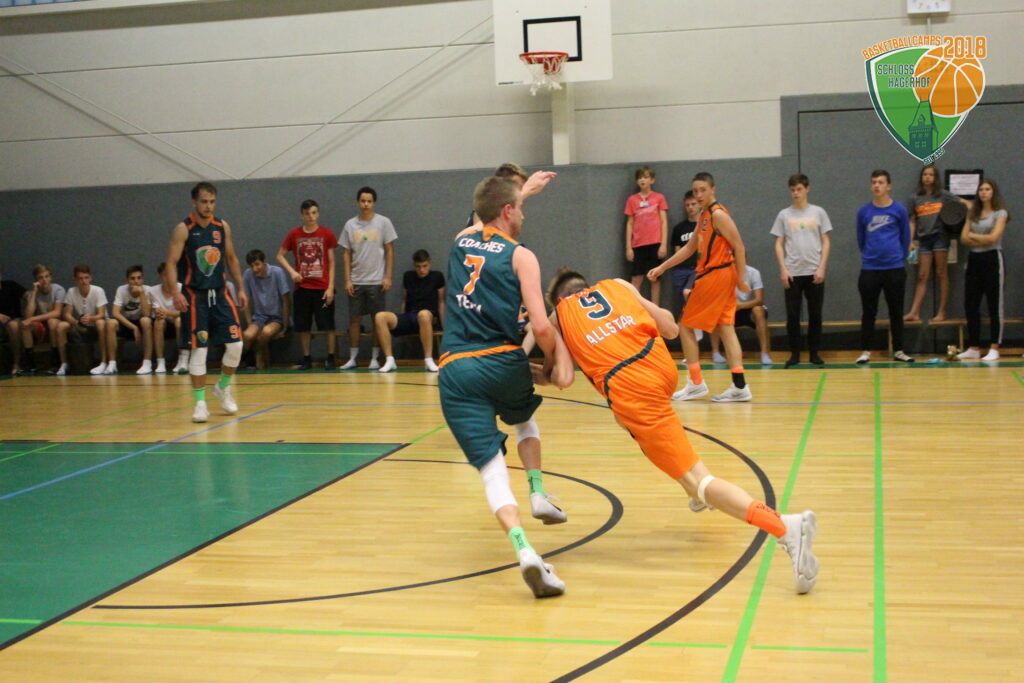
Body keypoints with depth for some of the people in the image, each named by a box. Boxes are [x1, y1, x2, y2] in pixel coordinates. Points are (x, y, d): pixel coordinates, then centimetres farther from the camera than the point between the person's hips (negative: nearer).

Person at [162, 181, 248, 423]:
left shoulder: (223, 227, 4)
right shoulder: (183, 229, -9)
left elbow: (231, 258, 15)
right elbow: (171, 263, -13)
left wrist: (240, 289, 11)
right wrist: (175, 293, -26)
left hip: (220, 293, 4)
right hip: (194, 296, -4)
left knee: (235, 344, -1)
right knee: (198, 349, -4)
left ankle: (223, 388, 23)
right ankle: (200, 402, 5)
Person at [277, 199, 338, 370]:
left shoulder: (327, 234, 0)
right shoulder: (294, 234, 3)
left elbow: (331, 263, 1)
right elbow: (280, 256, 10)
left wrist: (330, 287, -6)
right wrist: (291, 271, -7)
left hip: (322, 288, -2)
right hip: (302, 288, 2)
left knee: (328, 325, -1)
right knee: (303, 327, 5)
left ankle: (330, 358, 9)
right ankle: (306, 359, 15)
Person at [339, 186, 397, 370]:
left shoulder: (383, 222, 0)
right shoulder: (350, 225, 5)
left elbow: (390, 251, 0)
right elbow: (346, 254, 7)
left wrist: (388, 276, -7)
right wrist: (347, 280, 0)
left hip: (376, 281, -2)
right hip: (356, 281, 2)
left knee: (377, 319, 2)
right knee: (354, 319, 4)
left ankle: (375, 358, 9)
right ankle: (352, 358, 11)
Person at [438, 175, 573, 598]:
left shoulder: (461, 241, 16)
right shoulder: (521, 256, 1)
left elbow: (488, 222, 42)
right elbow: (541, 327, -8)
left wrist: (519, 190, 55)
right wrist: (555, 361, 10)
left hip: (455, 371, 2)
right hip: (503, 363, -1)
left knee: (491, 467, -4)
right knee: (524, 419, 35)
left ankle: (524, 549, -24)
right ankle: (538, 493, 21)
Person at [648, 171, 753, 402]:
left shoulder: (718, 214, -12)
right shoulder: (704, 216, 16)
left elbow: (739, 246, -16)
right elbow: (690, 248, 23)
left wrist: (741, 279, -18)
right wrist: (662, 267, 21)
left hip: (715, 276, -9)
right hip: (719, 277, 9)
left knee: (686, 326, 0)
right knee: (725, 329, 5)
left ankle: (696, 383, 3)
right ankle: (739, 386, 2)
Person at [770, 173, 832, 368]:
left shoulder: (818, 212, 5)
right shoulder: (784, 215, 6)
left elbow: (826, 242, 5)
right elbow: (779, 244, 6)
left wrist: (821, 268, -6)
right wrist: (783, 269, -5)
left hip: (814, 272, 0)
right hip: (792, 273, 0)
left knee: (815, 315, 3)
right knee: (792, 315, 1)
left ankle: (814, 353, 13)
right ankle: (794, 354, 9)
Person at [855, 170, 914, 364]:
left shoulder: (899, 210, 0)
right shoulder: (864, 211, 2)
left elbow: (905, 238, 8)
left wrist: (898, 257, 13)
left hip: (895, 269, 0)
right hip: (869, 270, 0)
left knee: (896, 312, 6)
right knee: (869, 312, 4)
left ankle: (898, 351, 15)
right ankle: (865, 352, 10)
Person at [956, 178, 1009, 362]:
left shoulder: (1000, 213, -2)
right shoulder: (973, 214, 14)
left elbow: (993, 237, -14)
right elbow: (964, 238, 3)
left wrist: (973, 235, -1)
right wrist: (983, 240, -10)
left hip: (992, 259, -6)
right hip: (973, 259, 6)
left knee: (994, 306, -3)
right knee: (970, 305, 5)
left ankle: (994, 349, 0)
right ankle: (973, 348, 12)